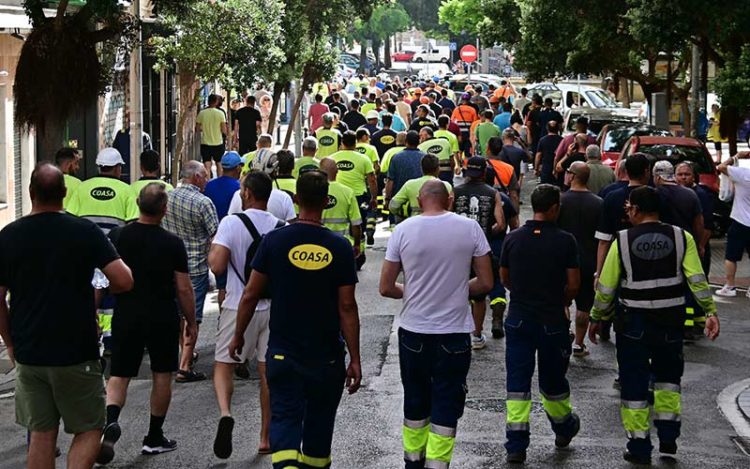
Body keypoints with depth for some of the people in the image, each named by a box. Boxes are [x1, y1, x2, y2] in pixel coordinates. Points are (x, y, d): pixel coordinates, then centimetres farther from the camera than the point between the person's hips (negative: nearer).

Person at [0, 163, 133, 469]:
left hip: (28, 355, 3)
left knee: (40, 434, 11)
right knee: (88, 430, 8)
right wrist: (105, 289, 10)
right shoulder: (85, 231, -8)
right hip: (77, 354, -3)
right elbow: (124, 281, -13)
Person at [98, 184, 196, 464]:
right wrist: (191, 322, 4)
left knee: (119, 376, 7)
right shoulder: (172, 244, -11)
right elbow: (183, 288, -8)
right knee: (162, 376, 13)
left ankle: (110, 420, -21)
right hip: (163, 319, -2)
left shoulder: (116, 237, -4)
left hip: (126, 317, 2)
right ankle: (154, 439, 20)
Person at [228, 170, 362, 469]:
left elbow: (250, 295, -2)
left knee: (285, 417, 0)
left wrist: (238, 336, 13)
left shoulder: (274, 241, -7)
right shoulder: (339, 248, -8)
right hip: (327, 355, 1)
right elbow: (347, 307, -7)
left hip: (283, 352, -1)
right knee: (319, 423, 16)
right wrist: (355, 359, -1)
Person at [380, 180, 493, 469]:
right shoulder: (470, 228, -7)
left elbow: (386, 288, -1)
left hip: (413, 333, 1)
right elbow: (485, 283, -2)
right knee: (446, 405, 6)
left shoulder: (403, 231, -6)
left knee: (415, 401, 18)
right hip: (455, 333, -1)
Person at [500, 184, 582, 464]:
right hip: (552, 321, -1)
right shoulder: (565, 241, -11)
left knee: (517, 381, 4)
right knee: (552, 378, 16)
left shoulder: (513, 239, -3)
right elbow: (574, 285, -9)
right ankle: (563, 428, 39)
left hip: (519, 318, 1)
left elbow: (504, 278, 8)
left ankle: (516, 444, -1)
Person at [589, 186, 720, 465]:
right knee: (668, 376, 23)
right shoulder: (681, 238, -4)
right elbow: (697, 280, -10)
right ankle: (668, 438, 19)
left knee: (634, 384, 8)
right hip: (671, 323, 2)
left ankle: (639, 449, 10)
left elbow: (606, 288, -4)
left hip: (633, 323, -2)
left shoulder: (622, 241, -8)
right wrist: (711, 312, -5)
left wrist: (596, 319, 8)